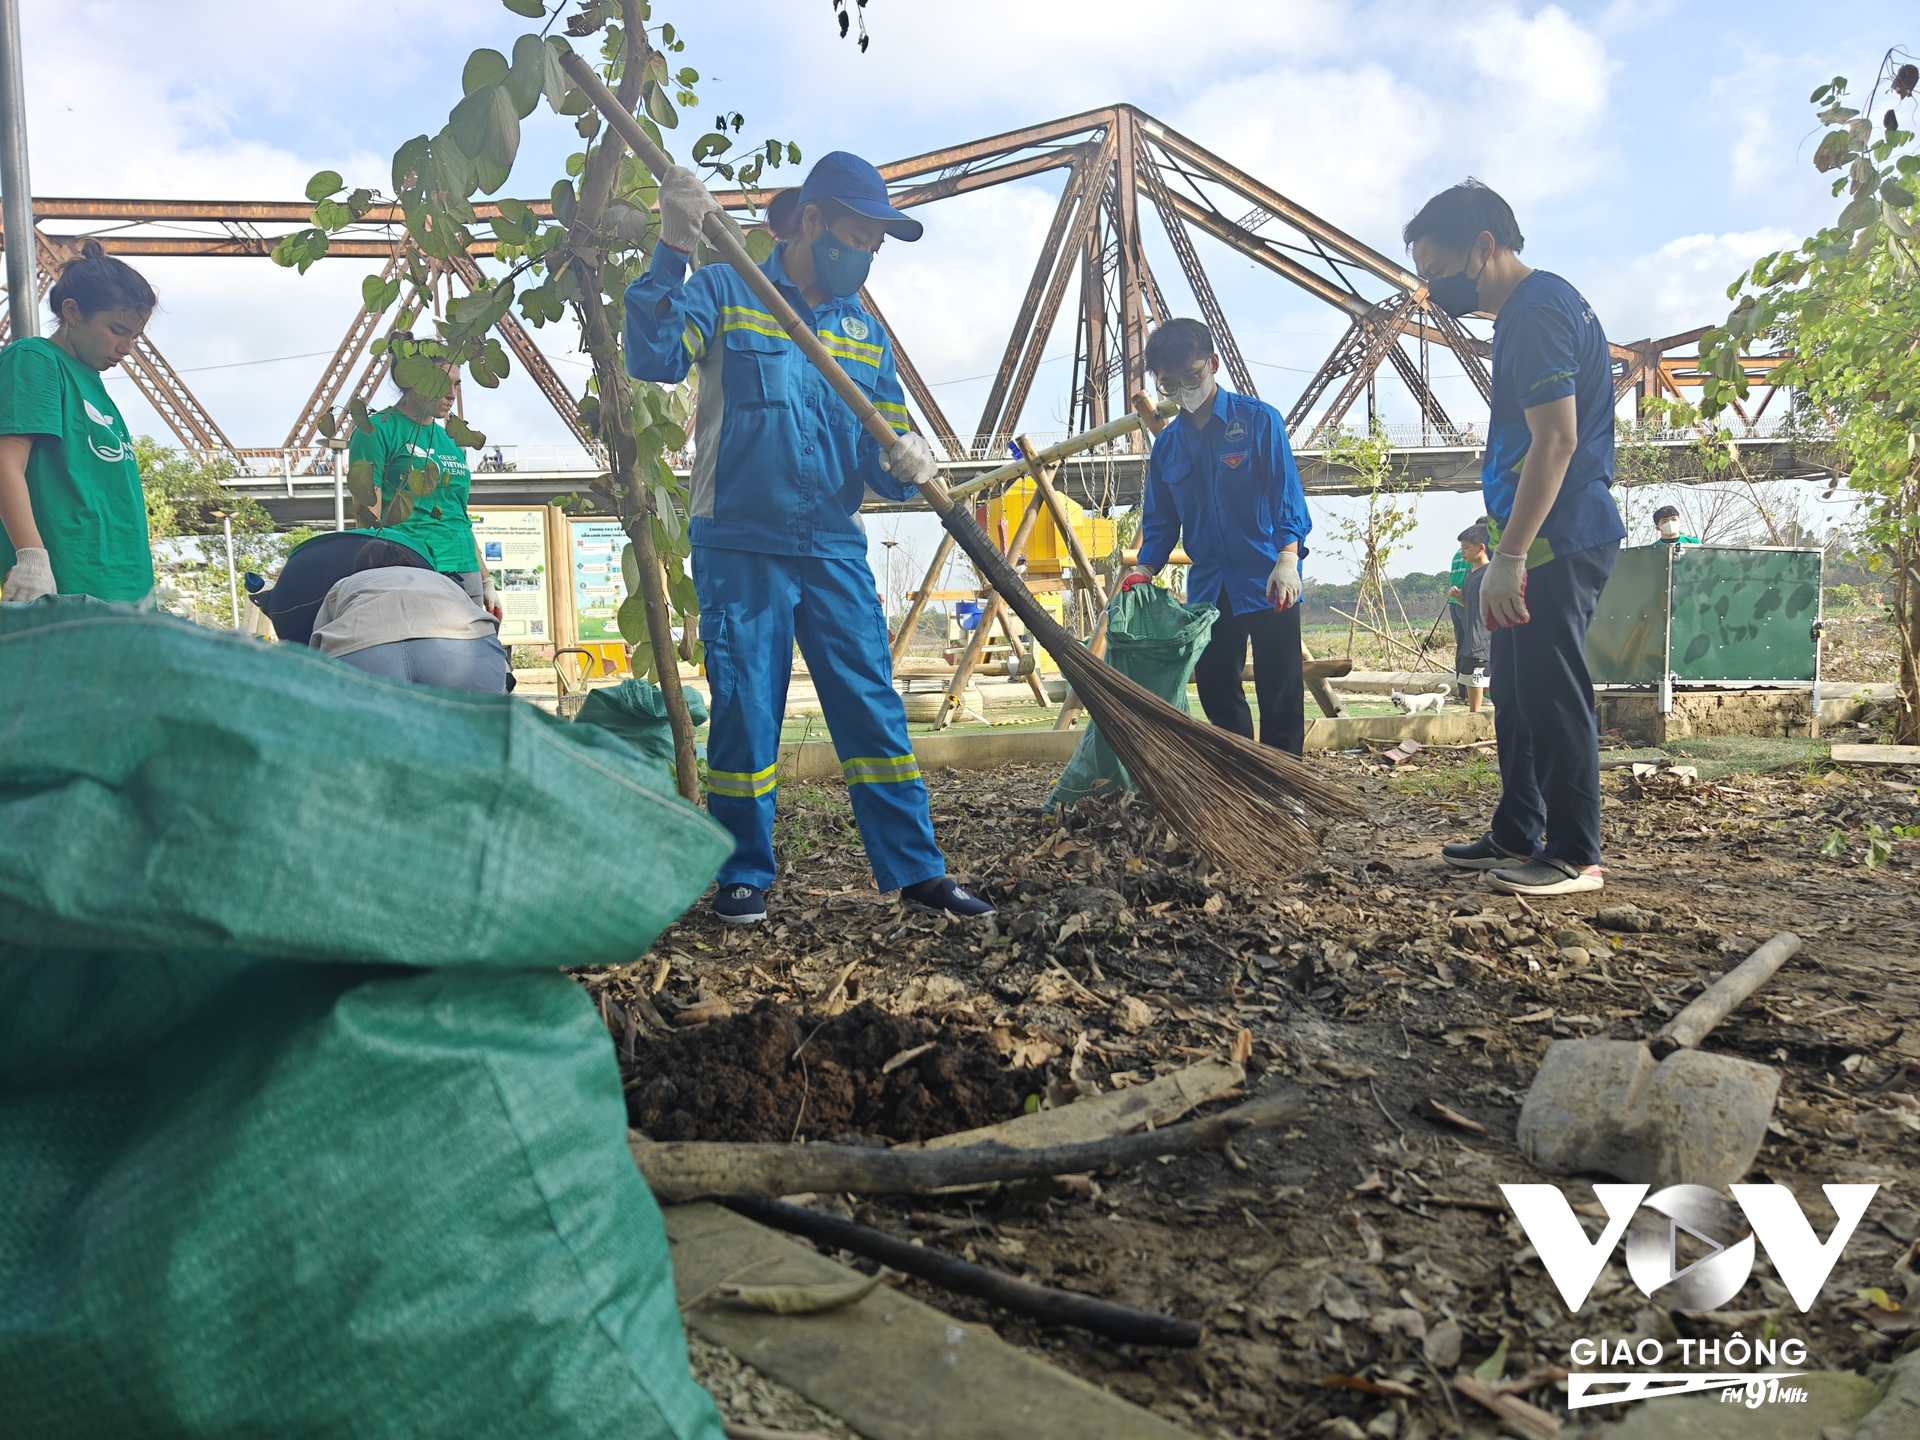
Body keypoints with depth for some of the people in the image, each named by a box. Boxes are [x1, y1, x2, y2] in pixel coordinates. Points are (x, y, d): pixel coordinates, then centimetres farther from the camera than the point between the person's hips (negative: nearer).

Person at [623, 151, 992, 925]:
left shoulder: (864, 329, 14)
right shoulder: (723, 292, 1)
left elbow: (889, 439, 12)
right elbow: (654, 356, -16)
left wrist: (907, 460, -11)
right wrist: (671, 252, -23)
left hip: (835, 549, 4)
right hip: (739, 547, -3)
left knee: (874, 707, 1)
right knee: (745, 714, 0)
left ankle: (915, 866, 7)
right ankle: (744, 874, 14)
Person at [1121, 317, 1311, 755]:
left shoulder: (1258, 420, -3)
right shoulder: (1166, 444, 11)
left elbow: (1287, 494, -11)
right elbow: (1160, 519, 15)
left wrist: (1287, 557, -26)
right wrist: (1146, 567, -3)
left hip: (1267, 583, -5)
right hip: (1207, 589, 5)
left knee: (1280, 694, -2)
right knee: (1217, 693, 9)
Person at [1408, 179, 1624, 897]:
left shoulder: (1538, 311, -14)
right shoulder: (1529, 307, 19)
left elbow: (1557, 441, -23)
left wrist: (1509, 554, -25)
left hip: (1557, 541, -11)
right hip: (1543, 540, 11)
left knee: (1551, 692, -6)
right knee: (1516, 692, 14)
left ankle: (1575, 857, 2)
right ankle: (1516, 836, 24)